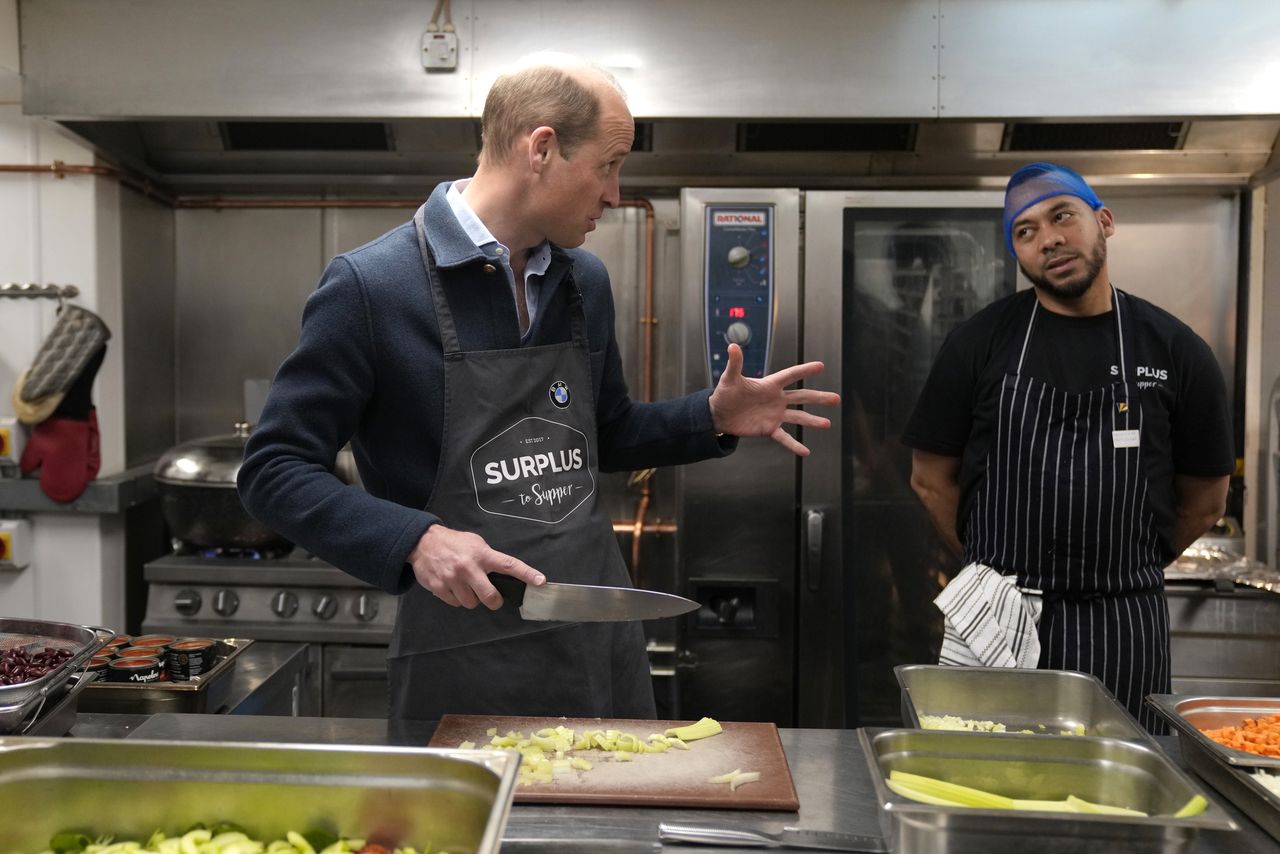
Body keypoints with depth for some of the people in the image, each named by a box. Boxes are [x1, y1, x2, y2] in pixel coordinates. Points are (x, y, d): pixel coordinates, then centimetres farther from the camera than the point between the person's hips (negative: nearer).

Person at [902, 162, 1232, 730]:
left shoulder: (1175, 351, 2)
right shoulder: (980, 342, 0)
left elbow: (1204, 500, 10)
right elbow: (932, 479, 5)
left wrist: (1123, 570, 10)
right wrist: (995, 572, 5)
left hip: (1124, 625, 1)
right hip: (998, 622, 0)